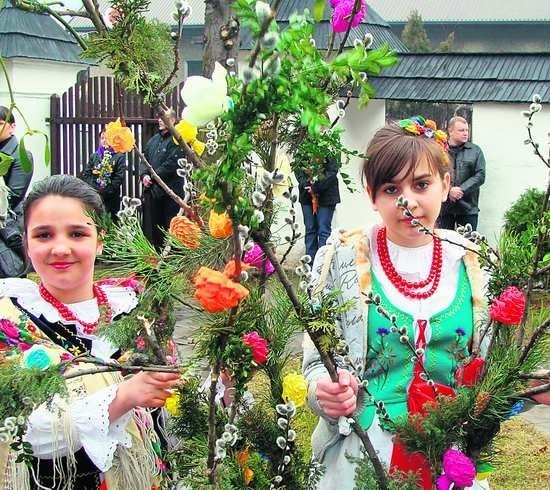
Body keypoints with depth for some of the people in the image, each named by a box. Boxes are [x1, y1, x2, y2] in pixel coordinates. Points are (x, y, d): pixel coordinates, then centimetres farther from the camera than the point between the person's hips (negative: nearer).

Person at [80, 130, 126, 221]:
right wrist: (94, 189, -9)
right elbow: (85, 174, 7)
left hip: (111, 198, -3)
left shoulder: (119, 157, 3)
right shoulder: (94, 156, 14)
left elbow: (119, 178, -6)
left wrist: (105, 192, -13)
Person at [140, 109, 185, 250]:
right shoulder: (153, 140, 18)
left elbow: (172, 164, -17)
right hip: (151, 190, 8)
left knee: (170, 227, -3)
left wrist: (153, 177, -14)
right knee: (150, 227, 10)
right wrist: (144, 175, -4)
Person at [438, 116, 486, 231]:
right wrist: (448, 190, -18)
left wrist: (461, 190, -11)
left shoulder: (475, 151, 8)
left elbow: (480, 176, 0)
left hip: (468, 208, 1)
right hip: (444, 207, -1)